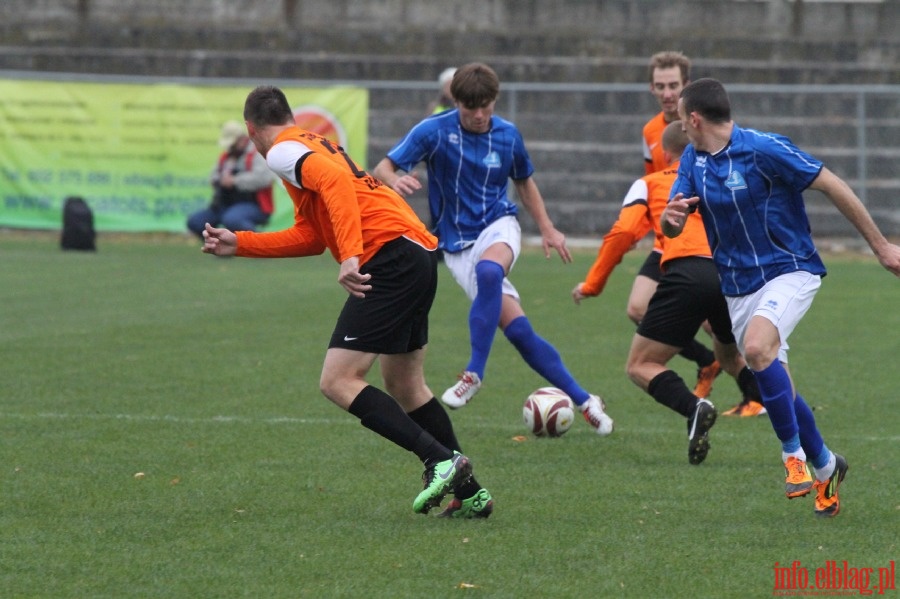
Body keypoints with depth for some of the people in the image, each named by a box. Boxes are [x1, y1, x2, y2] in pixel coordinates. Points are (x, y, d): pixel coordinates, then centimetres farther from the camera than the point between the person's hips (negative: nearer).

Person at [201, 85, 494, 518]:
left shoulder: (282, 152, -3)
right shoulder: (313, 146, 26)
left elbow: (334, 179, -22)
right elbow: (310, 236, 25)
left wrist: (350, 257, -31)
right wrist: (239, 244, 29)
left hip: (389, 258, -10)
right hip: (419, 255, 10)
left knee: (338, 383, -10)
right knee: (405, 386, 20)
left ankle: (440, 459, -17)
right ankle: (470, 494, 21)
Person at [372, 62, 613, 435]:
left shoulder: (507, 135, 1)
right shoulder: (434, 131, -9)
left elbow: (524, 181, 19)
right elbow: (383, 169, -13)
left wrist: (547, 229, 16)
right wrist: (395, 181, -36)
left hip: (498, 226, 1)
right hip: (458, 244, -1)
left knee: (488, 271, -38)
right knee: (517, 328, -12)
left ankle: (474, 373, -30)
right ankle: (582, 401, 0)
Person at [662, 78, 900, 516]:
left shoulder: (764, 150, -17)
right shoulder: (692, 163, 4)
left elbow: (832, 186, -12)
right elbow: (671, 228, 1)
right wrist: (671, 216, -26)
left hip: (790, 271, -7)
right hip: (737, 289, 7)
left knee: (757, 346, -32)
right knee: (776, 390, 7)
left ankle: (794, 451, -19)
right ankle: (823, 467, 26)